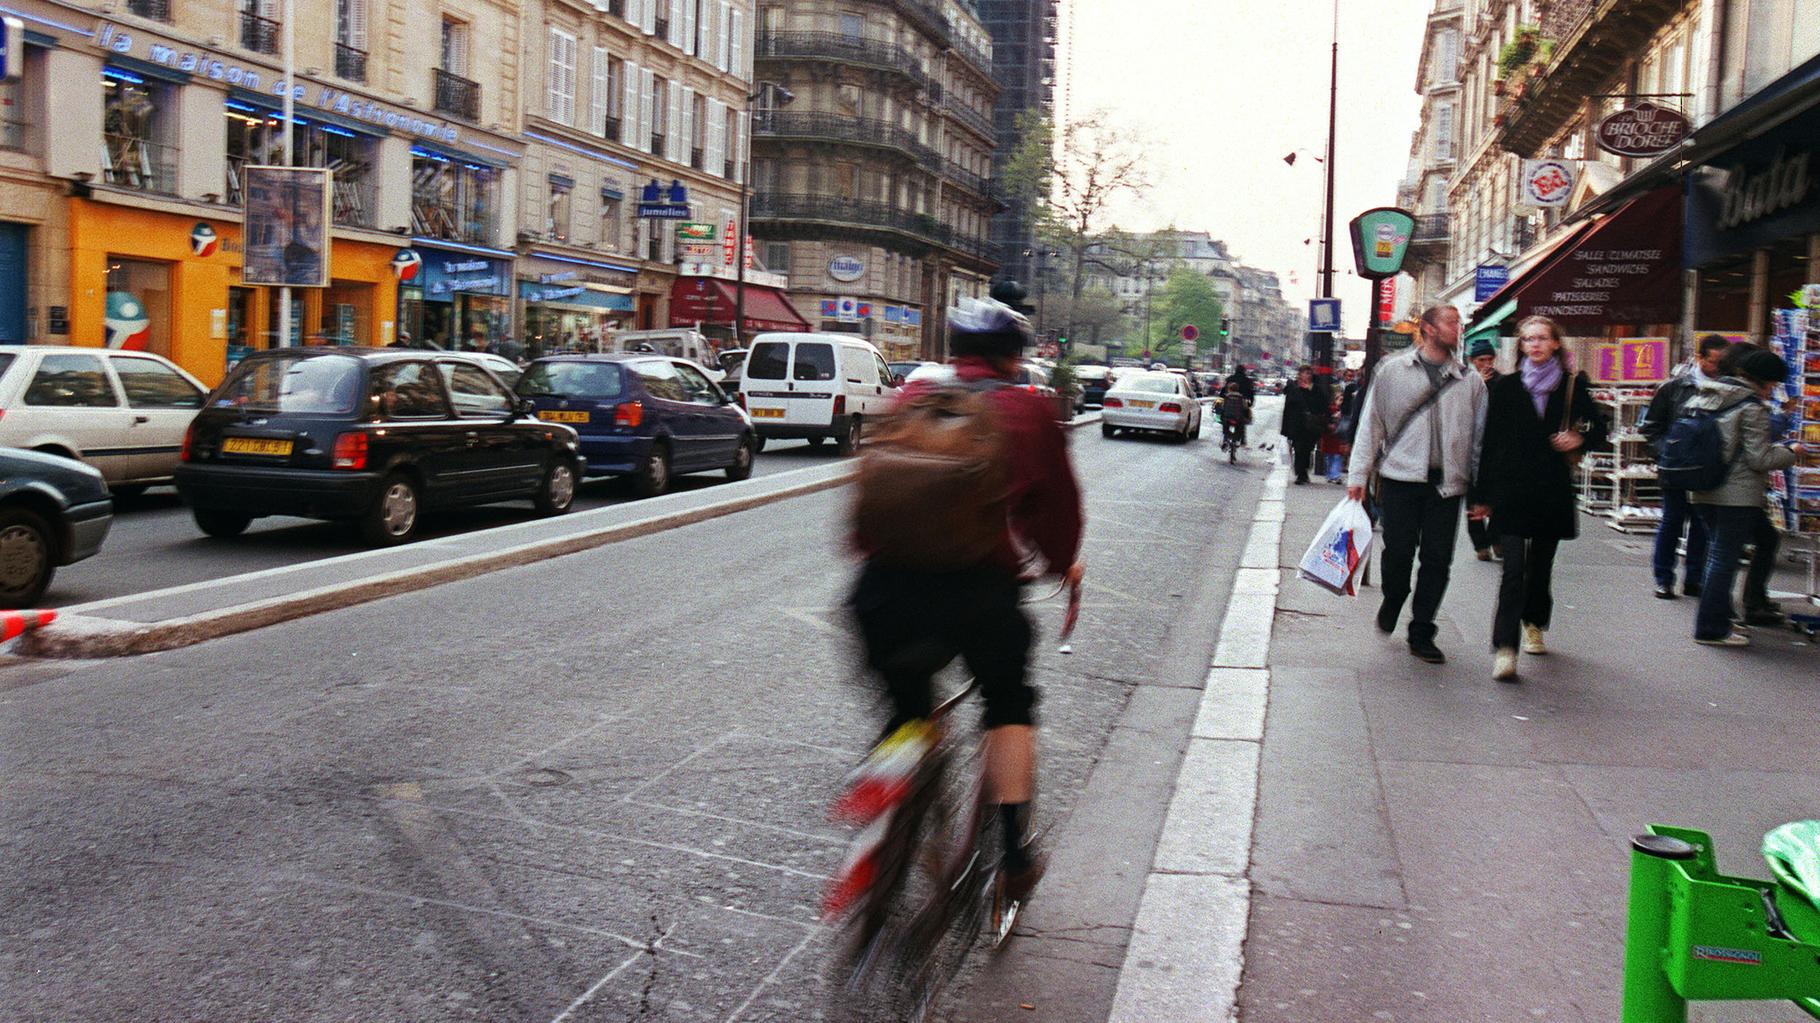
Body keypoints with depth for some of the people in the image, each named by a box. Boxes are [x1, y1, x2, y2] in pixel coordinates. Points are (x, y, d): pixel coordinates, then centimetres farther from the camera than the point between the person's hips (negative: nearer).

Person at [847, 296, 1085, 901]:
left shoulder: (911, 399, 16)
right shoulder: (1031, 411, 9)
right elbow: (1058, 502, 17)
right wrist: (1063, 564, 36)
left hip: (888, 585, 2)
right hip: (979, 587, -2)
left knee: (906, 712, 24)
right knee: (1009, 705, 24)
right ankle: (1012, 853, 20)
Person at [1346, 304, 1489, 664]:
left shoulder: (1470, 381, 9)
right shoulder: (1393, 370, 4)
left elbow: (1480, 435, 10)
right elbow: (1371, 424, 6)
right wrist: (1359, 475, 2)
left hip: (1447, 483, 2)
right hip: (1400, 477, -2)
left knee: (1438, 560, 1)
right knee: (1398, 551, -1)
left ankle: (1421, 633, 12)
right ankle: (1393, 600, 31)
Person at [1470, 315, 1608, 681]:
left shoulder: (1573, 386, 5)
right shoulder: (1505, 387, 2)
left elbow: (1598, 430, 15)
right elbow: (1490, 442, 3)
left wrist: (1579, 440, -9)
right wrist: (1482, 495, 1)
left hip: (1553, 492, 2)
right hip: (1511, 490, -2)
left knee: (1541, 565, 15)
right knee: (1513, 571, -11)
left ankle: (1534, 625, 39)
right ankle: (1505, 648, -16)